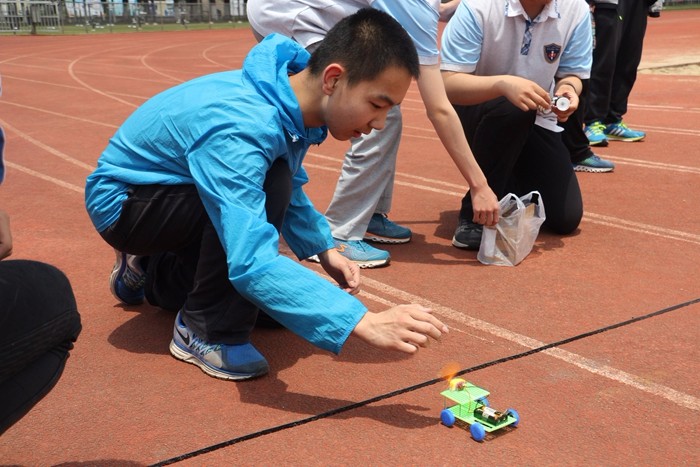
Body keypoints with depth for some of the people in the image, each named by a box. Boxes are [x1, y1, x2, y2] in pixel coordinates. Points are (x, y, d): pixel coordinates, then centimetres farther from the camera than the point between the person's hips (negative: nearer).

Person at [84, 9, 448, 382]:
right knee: (270, 185, -31)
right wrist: (363, 321, -48)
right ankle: (205, 331, -13)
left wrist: (323, 249, -4)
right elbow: (252, 263, -45)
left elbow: (290, 191, 9)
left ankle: (153, 273, 28)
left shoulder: (290, 100, -11)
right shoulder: (239, 127, -38)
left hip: (178, 193, 8)